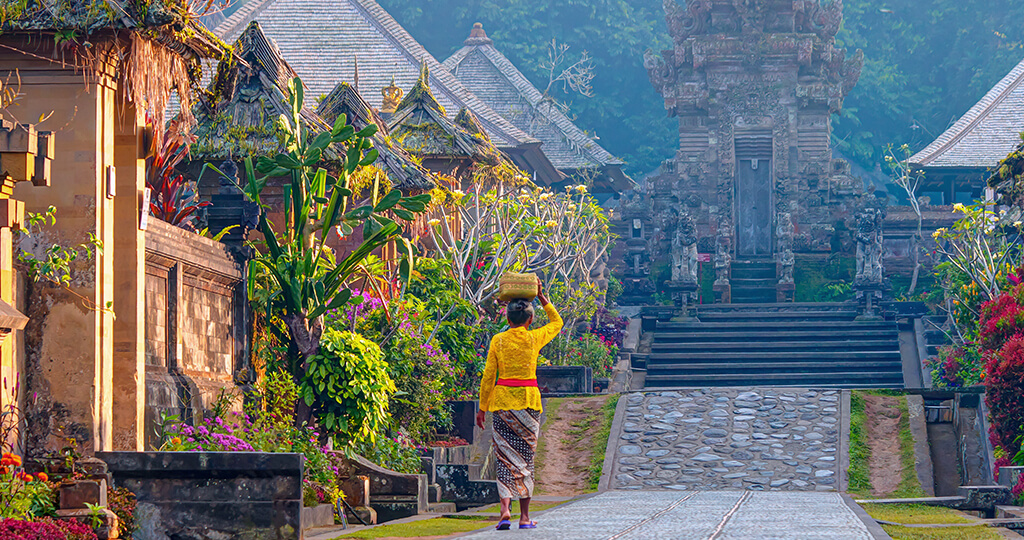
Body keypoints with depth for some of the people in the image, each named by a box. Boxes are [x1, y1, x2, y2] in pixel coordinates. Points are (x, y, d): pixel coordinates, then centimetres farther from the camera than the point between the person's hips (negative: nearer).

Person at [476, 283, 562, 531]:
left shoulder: (498, 340, 0)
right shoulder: (535, 338, 0)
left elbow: (488, 376, 0)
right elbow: (557, 322, 20)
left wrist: (482, 408, 6)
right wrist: (542, 299, 20)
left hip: (501, 400, 0)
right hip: (528, 401, 0)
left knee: (505, 457, 2)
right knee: (525, 457, 7)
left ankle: (505, 509, -18)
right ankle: (524, 516, 7)